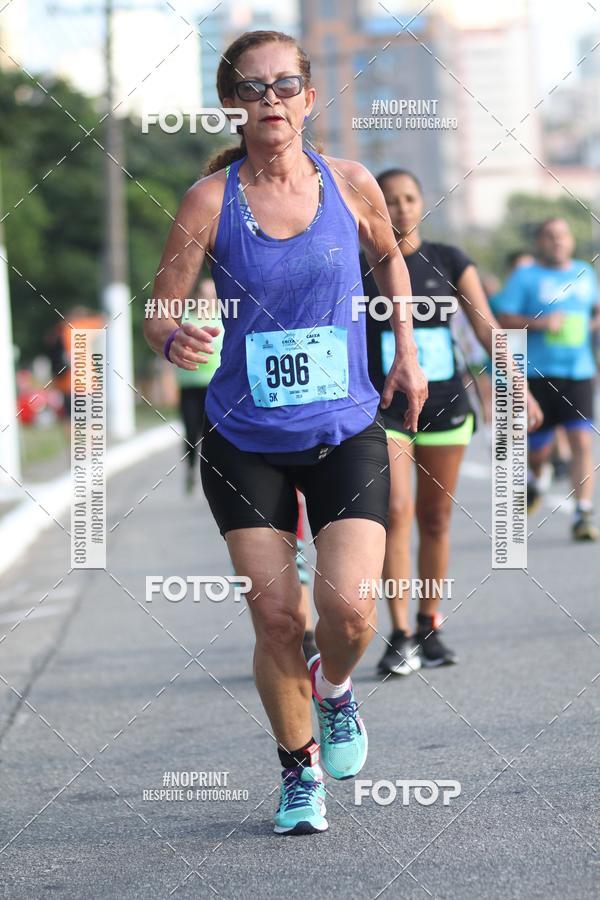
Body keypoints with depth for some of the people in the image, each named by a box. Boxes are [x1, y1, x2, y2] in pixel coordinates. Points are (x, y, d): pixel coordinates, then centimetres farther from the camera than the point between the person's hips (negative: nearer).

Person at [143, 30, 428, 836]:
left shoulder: (350, 185, -2)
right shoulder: (210, 200, -8)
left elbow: (389, 258, 20)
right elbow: (159, 311, -8)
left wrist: (406, 351, 16)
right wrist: (174, 340, -30)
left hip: (345, 435, 1)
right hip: (244, 443, 0)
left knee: (349, 606, -15)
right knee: (276, 618, -3)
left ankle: (334, 688, 22)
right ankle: (300, 771, 21)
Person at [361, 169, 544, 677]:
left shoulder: (449, 262, 4)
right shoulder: (358, 269, 0)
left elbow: (487, 328, 2)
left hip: (444, 405, 2)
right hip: (384, 407, -2)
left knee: (436, 520, 7)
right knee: (397, 511, -15)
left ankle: (429, 629, 20)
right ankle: (401, 638, -12)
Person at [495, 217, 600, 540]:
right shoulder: (525, 277, 0)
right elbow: (503, 319, -6)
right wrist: (540, 323, -18)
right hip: (538, 371, -2)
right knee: (540, 447, 5)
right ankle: (533, 478, 40)